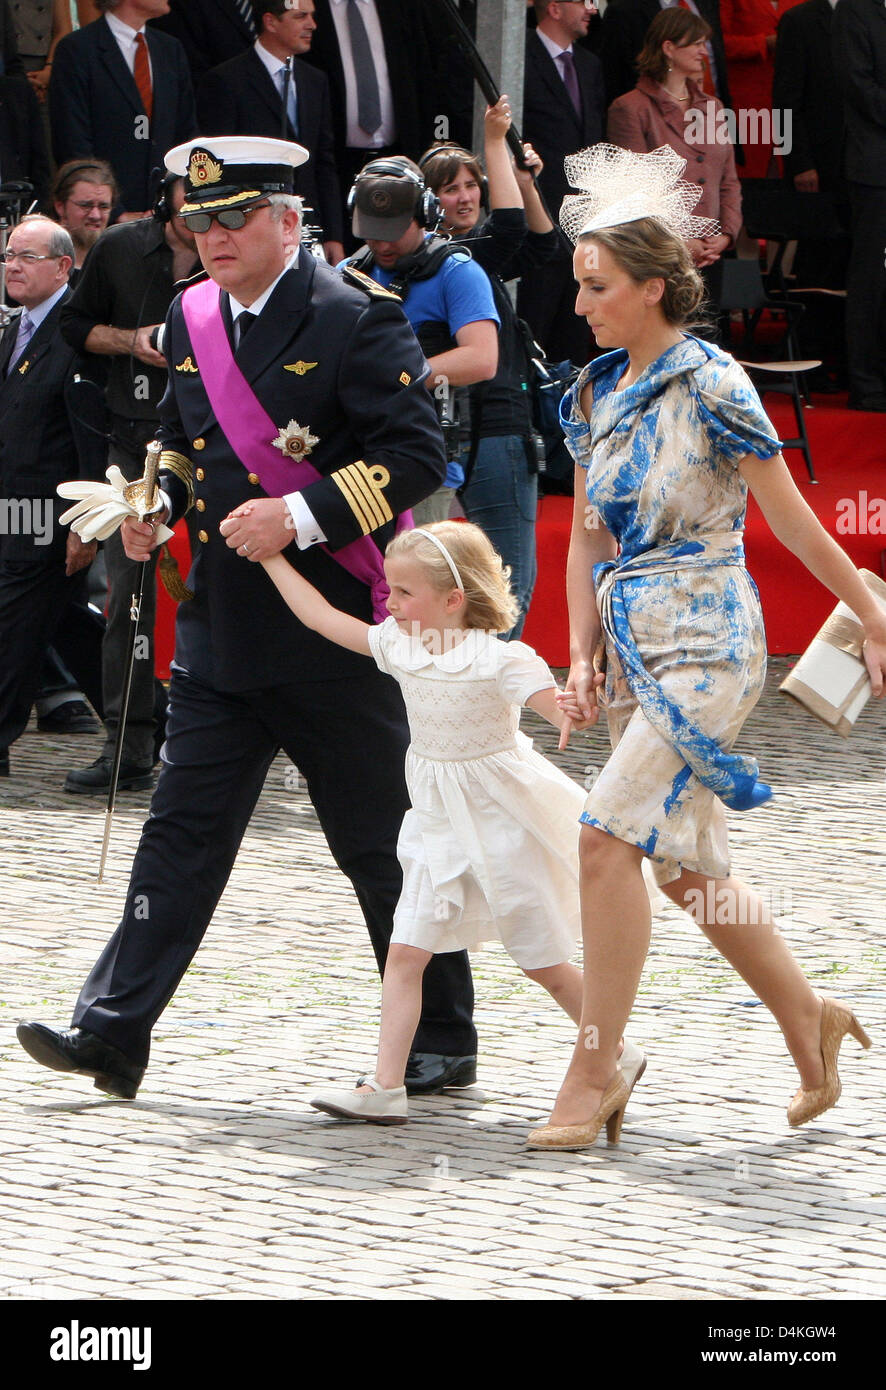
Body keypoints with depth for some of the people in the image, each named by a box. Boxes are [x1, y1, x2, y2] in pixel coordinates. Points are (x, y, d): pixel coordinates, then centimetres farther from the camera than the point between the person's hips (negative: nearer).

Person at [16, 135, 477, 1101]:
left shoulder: (356, 318, -10)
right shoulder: (191, 319, 10)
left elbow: (415, 456, -14)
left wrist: (302, 516, -23)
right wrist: (157, 501, 3)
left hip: (334, 632, -6)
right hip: (221, 631, 6)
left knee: (382, 846, 3)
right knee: (182, 831, 3)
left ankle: (441, 1046, 15)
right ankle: (112, 1035, 2)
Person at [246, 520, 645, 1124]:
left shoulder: (503, 660, -19)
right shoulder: (400, 645, -1)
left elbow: (561, 709, -27)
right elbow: (320, 615, 5)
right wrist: (269, 554, 4)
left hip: (501, 825, -5)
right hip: (440, 826, 5)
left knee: (544, 962, 6)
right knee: (405, 953, -6)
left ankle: (620, 1056, 25)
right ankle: (386, 1088, -6)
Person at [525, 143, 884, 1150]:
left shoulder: (711, 387, -12)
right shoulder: (594, 392, 8)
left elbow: (792, 520, -7)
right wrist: (582, 659, 5)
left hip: (705, 642, -8)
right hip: (632, 644, 8)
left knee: (609, 836, -17)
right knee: (685, 863, 11)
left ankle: (594, 1073, -11)